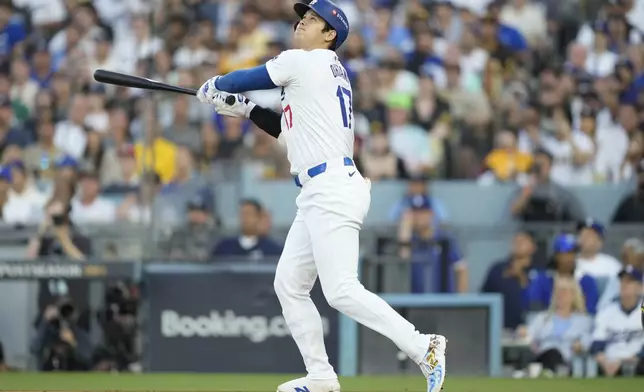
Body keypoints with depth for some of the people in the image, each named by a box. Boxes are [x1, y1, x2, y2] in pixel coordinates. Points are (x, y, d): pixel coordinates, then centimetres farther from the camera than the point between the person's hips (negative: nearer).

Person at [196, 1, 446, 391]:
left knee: (341, 290, -18)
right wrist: (244, 109, 23)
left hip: (333, 189, -11)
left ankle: (423, 348, -22)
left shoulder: (304, 63, -5)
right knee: (289, 284, 13)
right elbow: (290, 128, 30)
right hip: (319, 195, 11)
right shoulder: (330, 72, 22)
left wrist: (214, 87, 23)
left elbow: (246, 79, 4)